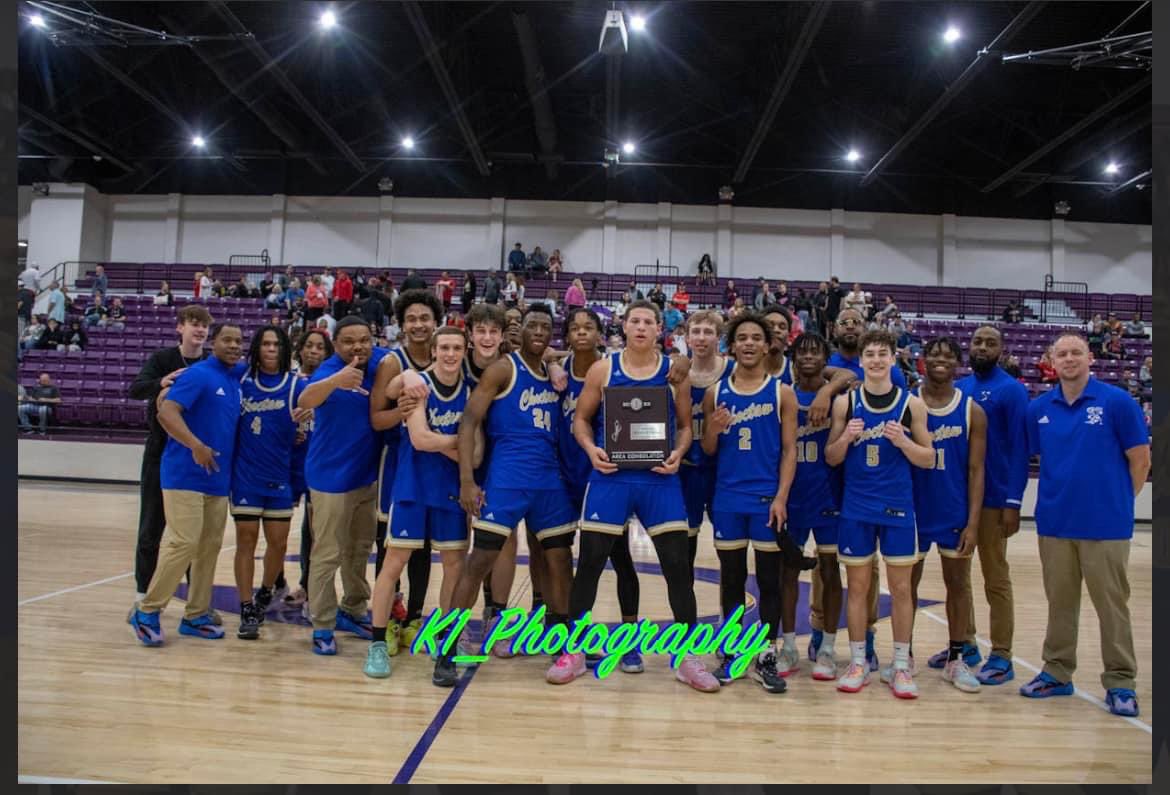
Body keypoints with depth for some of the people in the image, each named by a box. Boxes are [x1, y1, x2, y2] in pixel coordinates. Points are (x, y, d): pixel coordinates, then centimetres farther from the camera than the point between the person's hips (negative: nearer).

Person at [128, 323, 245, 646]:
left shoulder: (236, 378, 11)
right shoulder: (198, 374, -9)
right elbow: (166, 412, -17)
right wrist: (196, 446, -25)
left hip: (218, 478, 7)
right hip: (186, 475, -7)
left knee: (209, 547, 8)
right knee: (183, 543, -9)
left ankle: (196, 615, 18)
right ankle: (147, 611, 5)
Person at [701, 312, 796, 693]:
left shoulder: (782, 393, 1)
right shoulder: (716, 391, 6)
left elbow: (789, 450, -2)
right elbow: (708, 450, 9)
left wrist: (781, 498, -11)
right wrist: (713, 429, -13)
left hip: (767, 498, -2)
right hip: (727, 498, 2)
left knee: (769, 579, 5)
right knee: (731, 578, 10)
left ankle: (766, 657, 15)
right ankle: (731, 653, 21)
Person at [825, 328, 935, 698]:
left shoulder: (911, 403, 0)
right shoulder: (845, 402, 1)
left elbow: (928, 459, 3)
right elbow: (831, 458, 4)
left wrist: (902, 441, -16)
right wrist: (845, 438, -17)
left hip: (898, 507, 0)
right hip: (856, 507, 0)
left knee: (901, 587, 6)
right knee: (857, 585, 7)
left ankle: (901, 665, 19)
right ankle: (858, 663, 19)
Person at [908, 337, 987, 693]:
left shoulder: (972, 411, -1)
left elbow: (976, 470, -3)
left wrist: (973, 522, -9)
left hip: (956, 513, 0)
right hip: (913, 510, 0)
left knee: (958, 583, 10)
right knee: (907, 582, 8)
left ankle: (956, 659, 22)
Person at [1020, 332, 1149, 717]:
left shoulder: (1117, 402, -6)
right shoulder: (1039, 408, 3)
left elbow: (1140, 459, -2)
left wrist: (1118, 500, 4)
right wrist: (1061, 493, 7)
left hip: (1105, 524, -3)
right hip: (1054, 522, 3)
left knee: (1111, 603, 6)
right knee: (1059, 602, 13)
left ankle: (1120, 682, 18)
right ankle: (1057, 672, 24)